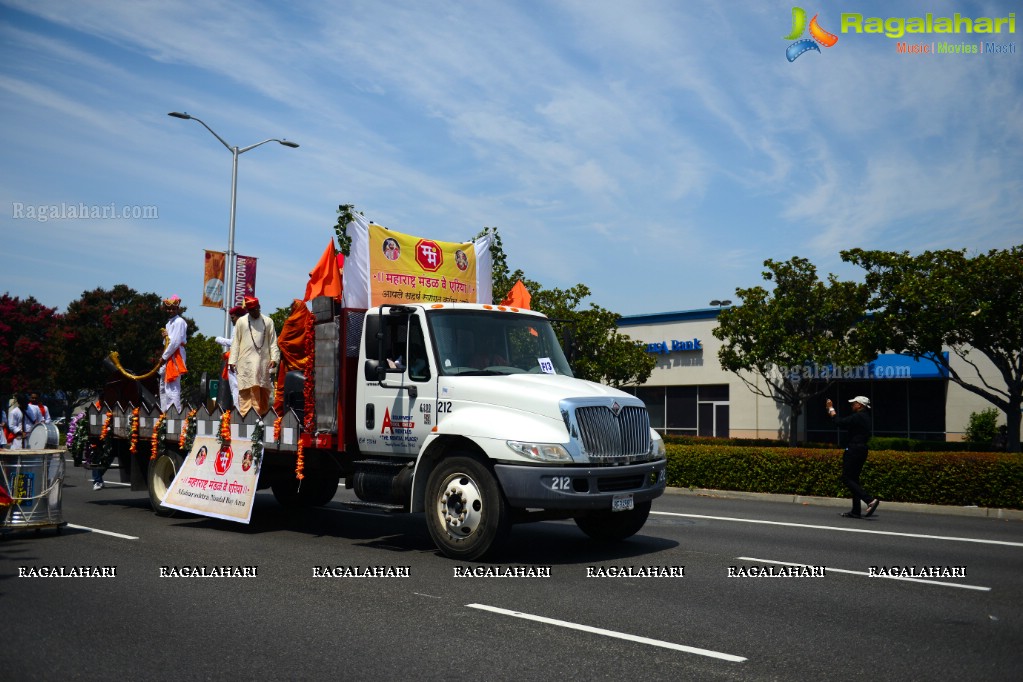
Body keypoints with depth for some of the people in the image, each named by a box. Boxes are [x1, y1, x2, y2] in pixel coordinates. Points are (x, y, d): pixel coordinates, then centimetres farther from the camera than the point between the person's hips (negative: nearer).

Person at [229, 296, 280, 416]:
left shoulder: (268, 321, 11)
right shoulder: (241, 321, 10)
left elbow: (273, 342, 8)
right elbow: (236, 342, 9)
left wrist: (274, 358, -5)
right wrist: (232, 360, 1)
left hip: (263, 361, 1)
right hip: (245, 362, -1)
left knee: (263, 391, 0)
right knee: (245, 390, -7)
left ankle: (262, 416, 3)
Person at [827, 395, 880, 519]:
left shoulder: (858, 416, -14)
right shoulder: (865, 417, 17)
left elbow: (840, 422, -17)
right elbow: (845, 423, 20)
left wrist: (831, 409, -6)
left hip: (853, 450, -10)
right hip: (861, 450, 10)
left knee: (847, 478, -9)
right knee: (854, 479, 11)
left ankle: (870, 500, -20)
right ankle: (856, 512, 10)